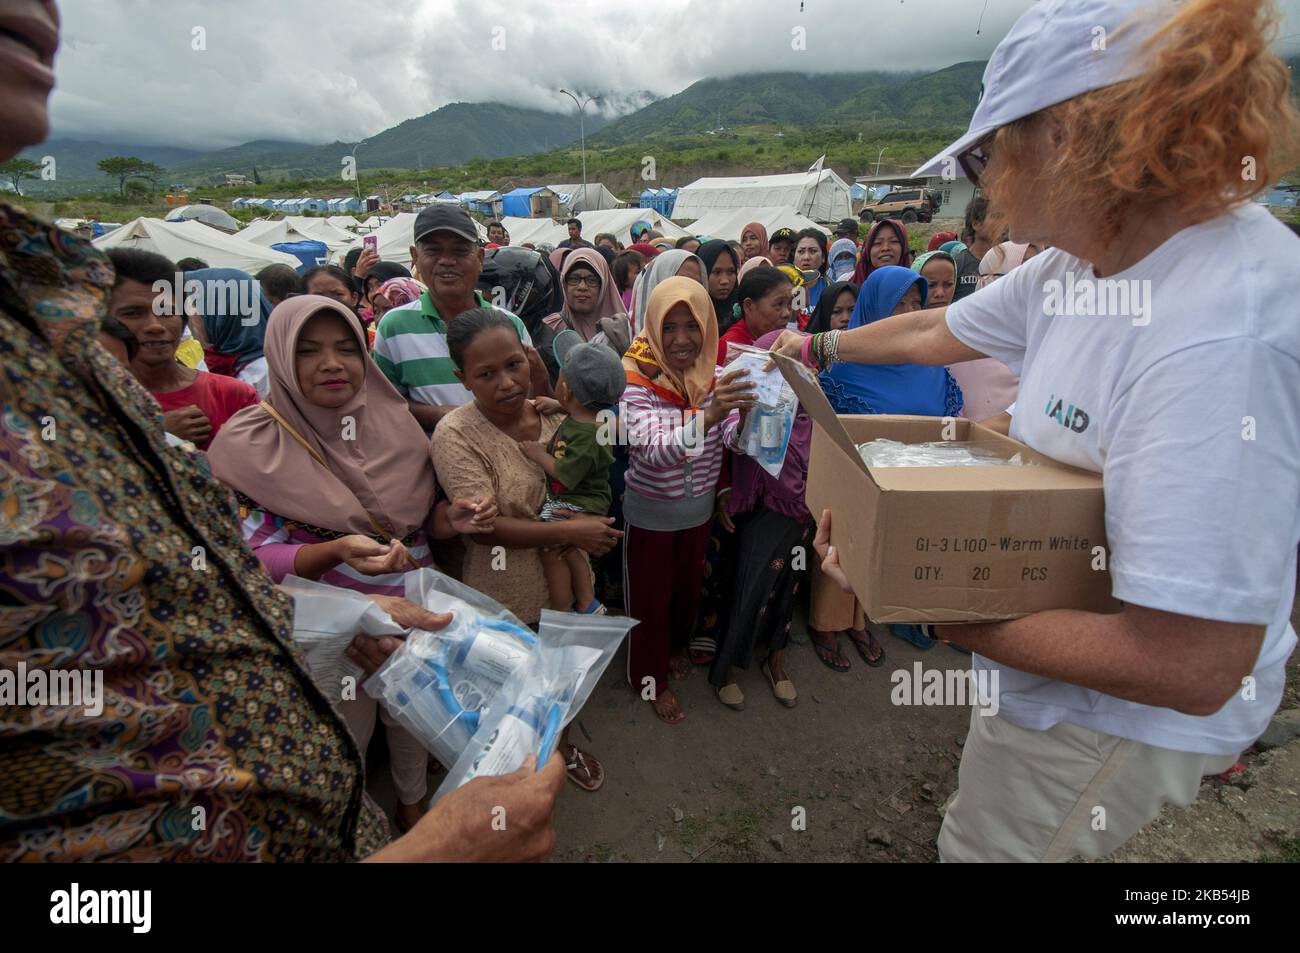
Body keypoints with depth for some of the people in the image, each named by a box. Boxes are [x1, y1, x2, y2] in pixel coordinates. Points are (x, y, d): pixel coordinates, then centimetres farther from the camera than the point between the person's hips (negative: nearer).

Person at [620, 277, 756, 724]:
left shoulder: (718, 378, -10)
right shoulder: (638, 381, -24)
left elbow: (738, 439, -18)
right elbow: (653, 449, -38)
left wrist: (748, 410, -40)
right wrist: (708, 414, -54)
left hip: (699, 508, 5)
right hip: (650, 514, -4)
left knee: (688, 587, 25)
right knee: (650, 599, 14)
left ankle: (671, 648, 54)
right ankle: (651, 678, 39)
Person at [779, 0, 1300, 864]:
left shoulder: (1221, 337, -34)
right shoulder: (1074, 267, -6)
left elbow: (1191, 669, -33)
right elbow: (936, 332, 13)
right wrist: (820, 345, 27)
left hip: (1117, 716, -7)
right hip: (1047, 655, 8)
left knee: (985, 844, 16)